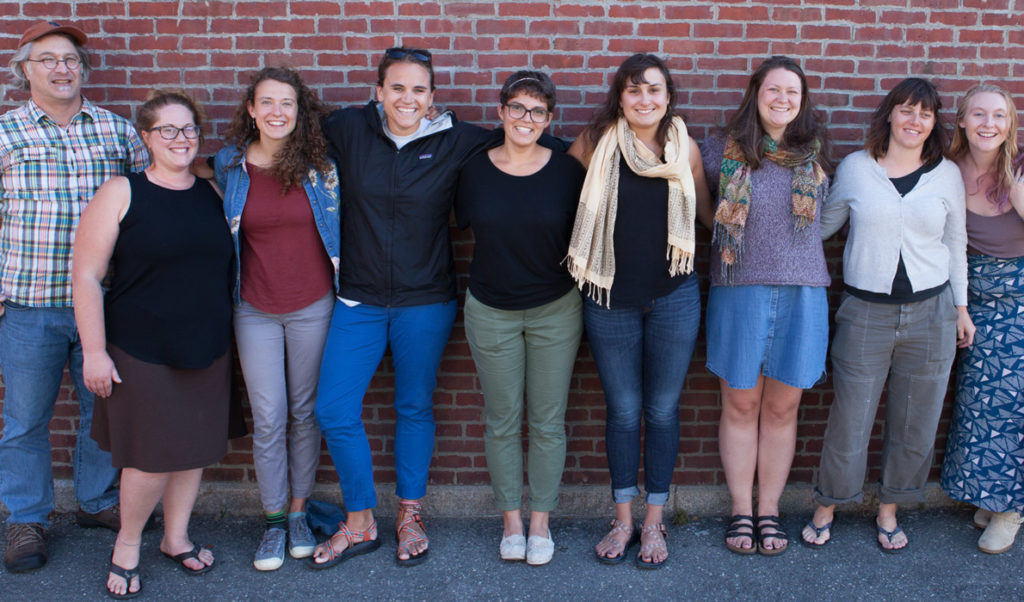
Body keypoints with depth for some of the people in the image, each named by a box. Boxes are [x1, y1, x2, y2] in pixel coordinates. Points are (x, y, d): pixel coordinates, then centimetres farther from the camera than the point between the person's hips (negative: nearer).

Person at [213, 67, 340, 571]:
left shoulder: (319, 163, -5)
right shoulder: (229, 165, -1)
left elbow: (340, 224, 6)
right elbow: (221, 233, 11)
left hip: (313, 306, 0)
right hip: (255, 310, 1)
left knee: (305, 412, 10)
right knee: (268, 417, 3)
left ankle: (299, 511, 27)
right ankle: (274, 520, 19)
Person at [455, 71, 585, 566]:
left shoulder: (567, 171, -6)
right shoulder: (475, 171, -4)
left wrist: (578, 287, -1)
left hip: (556, 310, -1)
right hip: (490, 311, 1)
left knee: (547, 421, 8)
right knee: (502, 420, 10)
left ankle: (540, 520, 24)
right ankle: (511, 520, 26)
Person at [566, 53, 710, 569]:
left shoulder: (684, 148, 0)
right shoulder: (595, 143, -5)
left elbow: (703, 207, 14)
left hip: (674, 297, 1)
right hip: (611, 299, -1)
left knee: (662, 410, 8)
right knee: (623, 411, 9)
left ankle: (654, 521, 23)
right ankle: (623, 518, 25)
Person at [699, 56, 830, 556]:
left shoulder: (814, 152, 7)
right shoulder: (724, 149, 1)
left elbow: (827, 214, 18)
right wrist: (726, 231, 2)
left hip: (801, 294, 2)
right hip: (739, 290, -1)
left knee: (782, 408, 8)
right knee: (740, 406, 6)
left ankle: (770, 510, 22)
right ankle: (741, 510, 21)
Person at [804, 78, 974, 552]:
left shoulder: (948, 175, 6)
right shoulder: (854, 168, 1)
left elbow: (955, 243, 13)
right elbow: (824, 225, 12)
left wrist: (961, 306, 13)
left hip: (930, 313, 2)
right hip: (865, 313, -2)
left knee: (915, 422, 9)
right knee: (850, 419, 2)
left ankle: (888, 511, 29)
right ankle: (826, 507, 23)